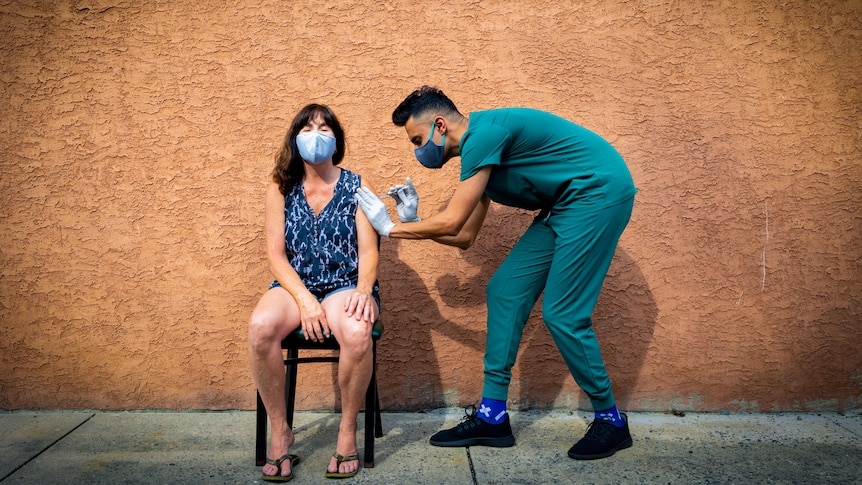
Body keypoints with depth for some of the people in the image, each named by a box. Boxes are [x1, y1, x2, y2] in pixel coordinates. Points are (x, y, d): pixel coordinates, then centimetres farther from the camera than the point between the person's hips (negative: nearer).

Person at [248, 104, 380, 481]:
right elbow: (276, 255, -1)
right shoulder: (280, 190, 5)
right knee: (260, 327, -32)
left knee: (357, 332, -35)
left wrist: (363, 290, -24)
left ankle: (348, 430, -11)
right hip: (294, 284, 1)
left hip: (345, 285, -1)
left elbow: (368, 251, -2)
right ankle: (280, 432, -11)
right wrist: (305, 299, -17)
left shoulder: (356, 188, 4)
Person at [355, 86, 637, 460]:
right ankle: (492, 416, 8)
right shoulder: (478, 150, 11)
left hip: (599, 191, -10)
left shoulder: (483, 134, -19)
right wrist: (411, 221, 5)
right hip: (566, 204, 10)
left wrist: (391, 229, -6)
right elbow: (464, 237, 13)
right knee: (505, 290, 3)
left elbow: (451, 222, -19)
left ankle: (610, 420, 11)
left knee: (562, 314, -11)